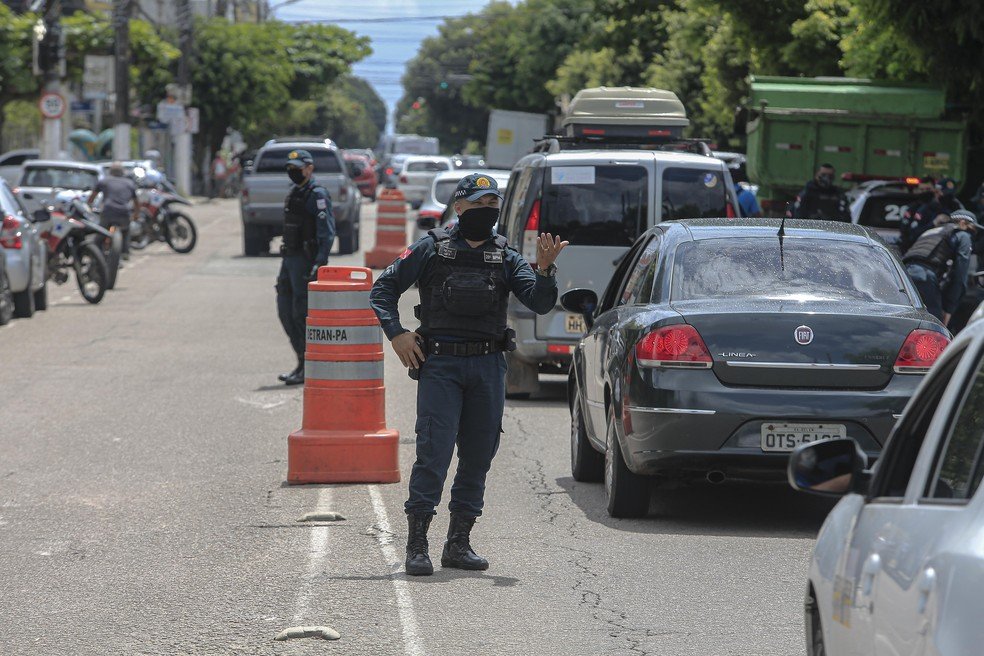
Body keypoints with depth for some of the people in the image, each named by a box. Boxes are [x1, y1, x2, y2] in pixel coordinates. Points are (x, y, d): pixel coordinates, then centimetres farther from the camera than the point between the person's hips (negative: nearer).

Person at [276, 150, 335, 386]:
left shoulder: (317, 195, -12)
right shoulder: (294, 192, 17)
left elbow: (327, 233, -18)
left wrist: (320, 264, -25)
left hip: (306, 259, -9)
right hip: (290, 259, 9)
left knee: (301, 313, -7)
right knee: (285, 311, 10)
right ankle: (303, 362, 18)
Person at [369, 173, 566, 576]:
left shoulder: (506, 258, 11)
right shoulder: (431, 249, 4)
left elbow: (541, 303, 2)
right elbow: (383, 288, 7)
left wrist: (544, 269, -17)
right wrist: (396, 335, -5)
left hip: (488, 366, 4)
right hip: (440, 365, -4)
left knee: (478, 455, 6)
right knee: (434, 452, -11)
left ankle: (459, 543, 16)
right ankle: (416, 545, -6)